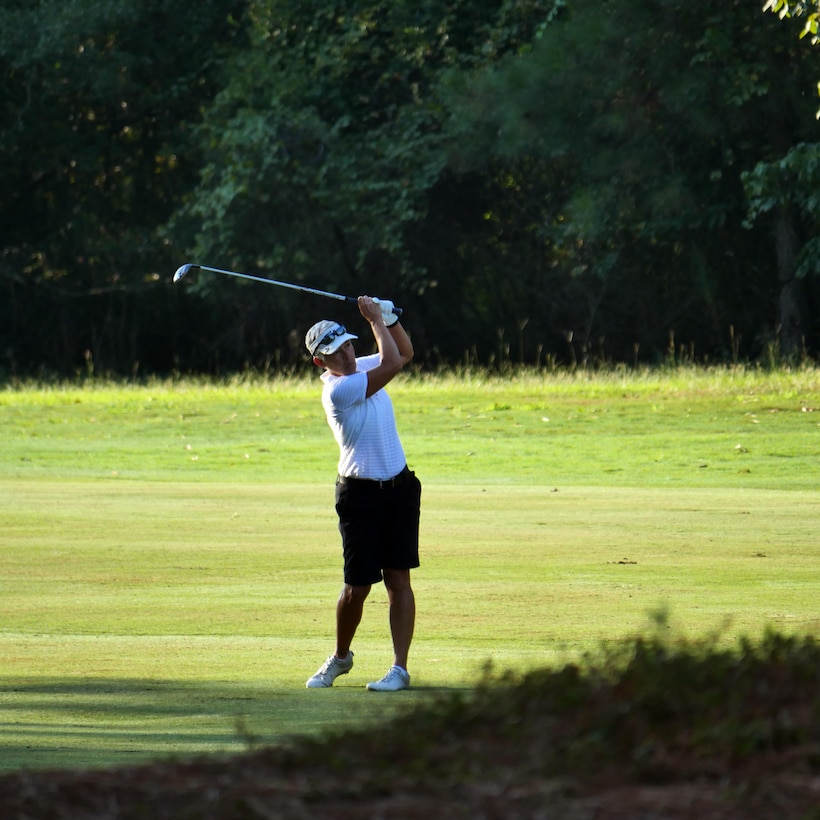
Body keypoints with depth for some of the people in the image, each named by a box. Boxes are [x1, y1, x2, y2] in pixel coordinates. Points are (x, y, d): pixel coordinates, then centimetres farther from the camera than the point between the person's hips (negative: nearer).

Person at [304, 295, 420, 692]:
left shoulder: (361, 367, 7)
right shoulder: (337, 390, -19)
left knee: (398, 578, -2)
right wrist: (376, 319, -12)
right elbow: (392, 364, -23)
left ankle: (400, 667, -3)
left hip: (399, 488, 6)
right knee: (357, 586, -2)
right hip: (360, 493, -6)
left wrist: (389, 317, 2)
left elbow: (405, 352, 20)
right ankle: (340, 657, 22)